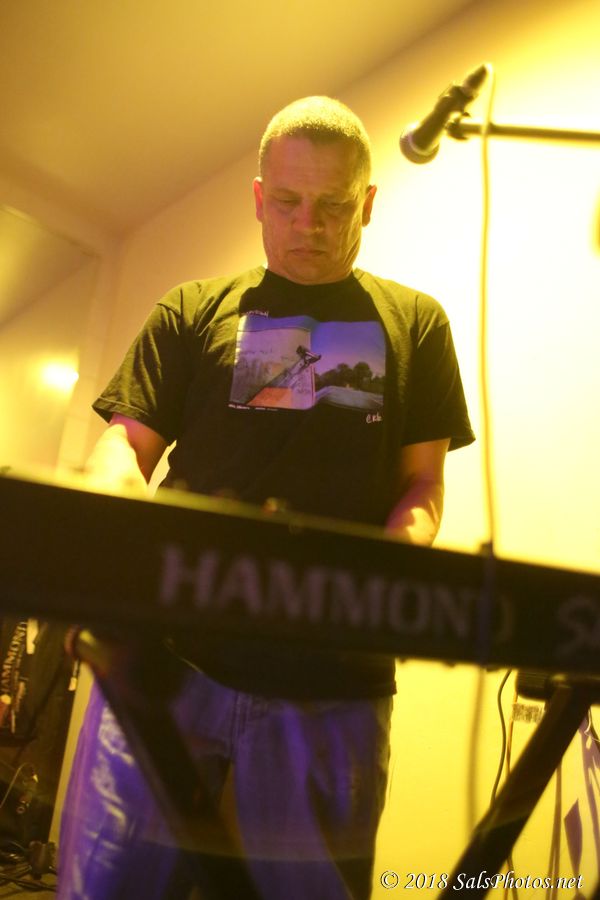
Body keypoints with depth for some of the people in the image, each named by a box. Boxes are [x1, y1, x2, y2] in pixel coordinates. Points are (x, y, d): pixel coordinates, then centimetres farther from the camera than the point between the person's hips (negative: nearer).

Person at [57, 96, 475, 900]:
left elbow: (423, 481, 9)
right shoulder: (194, 312, 12)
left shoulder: (415, 322, 12)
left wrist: (397, 561, -12)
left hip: (333, 683, 1)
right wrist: (116, 505, -16)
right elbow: (126, 441, 7)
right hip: (173, 653, 1)